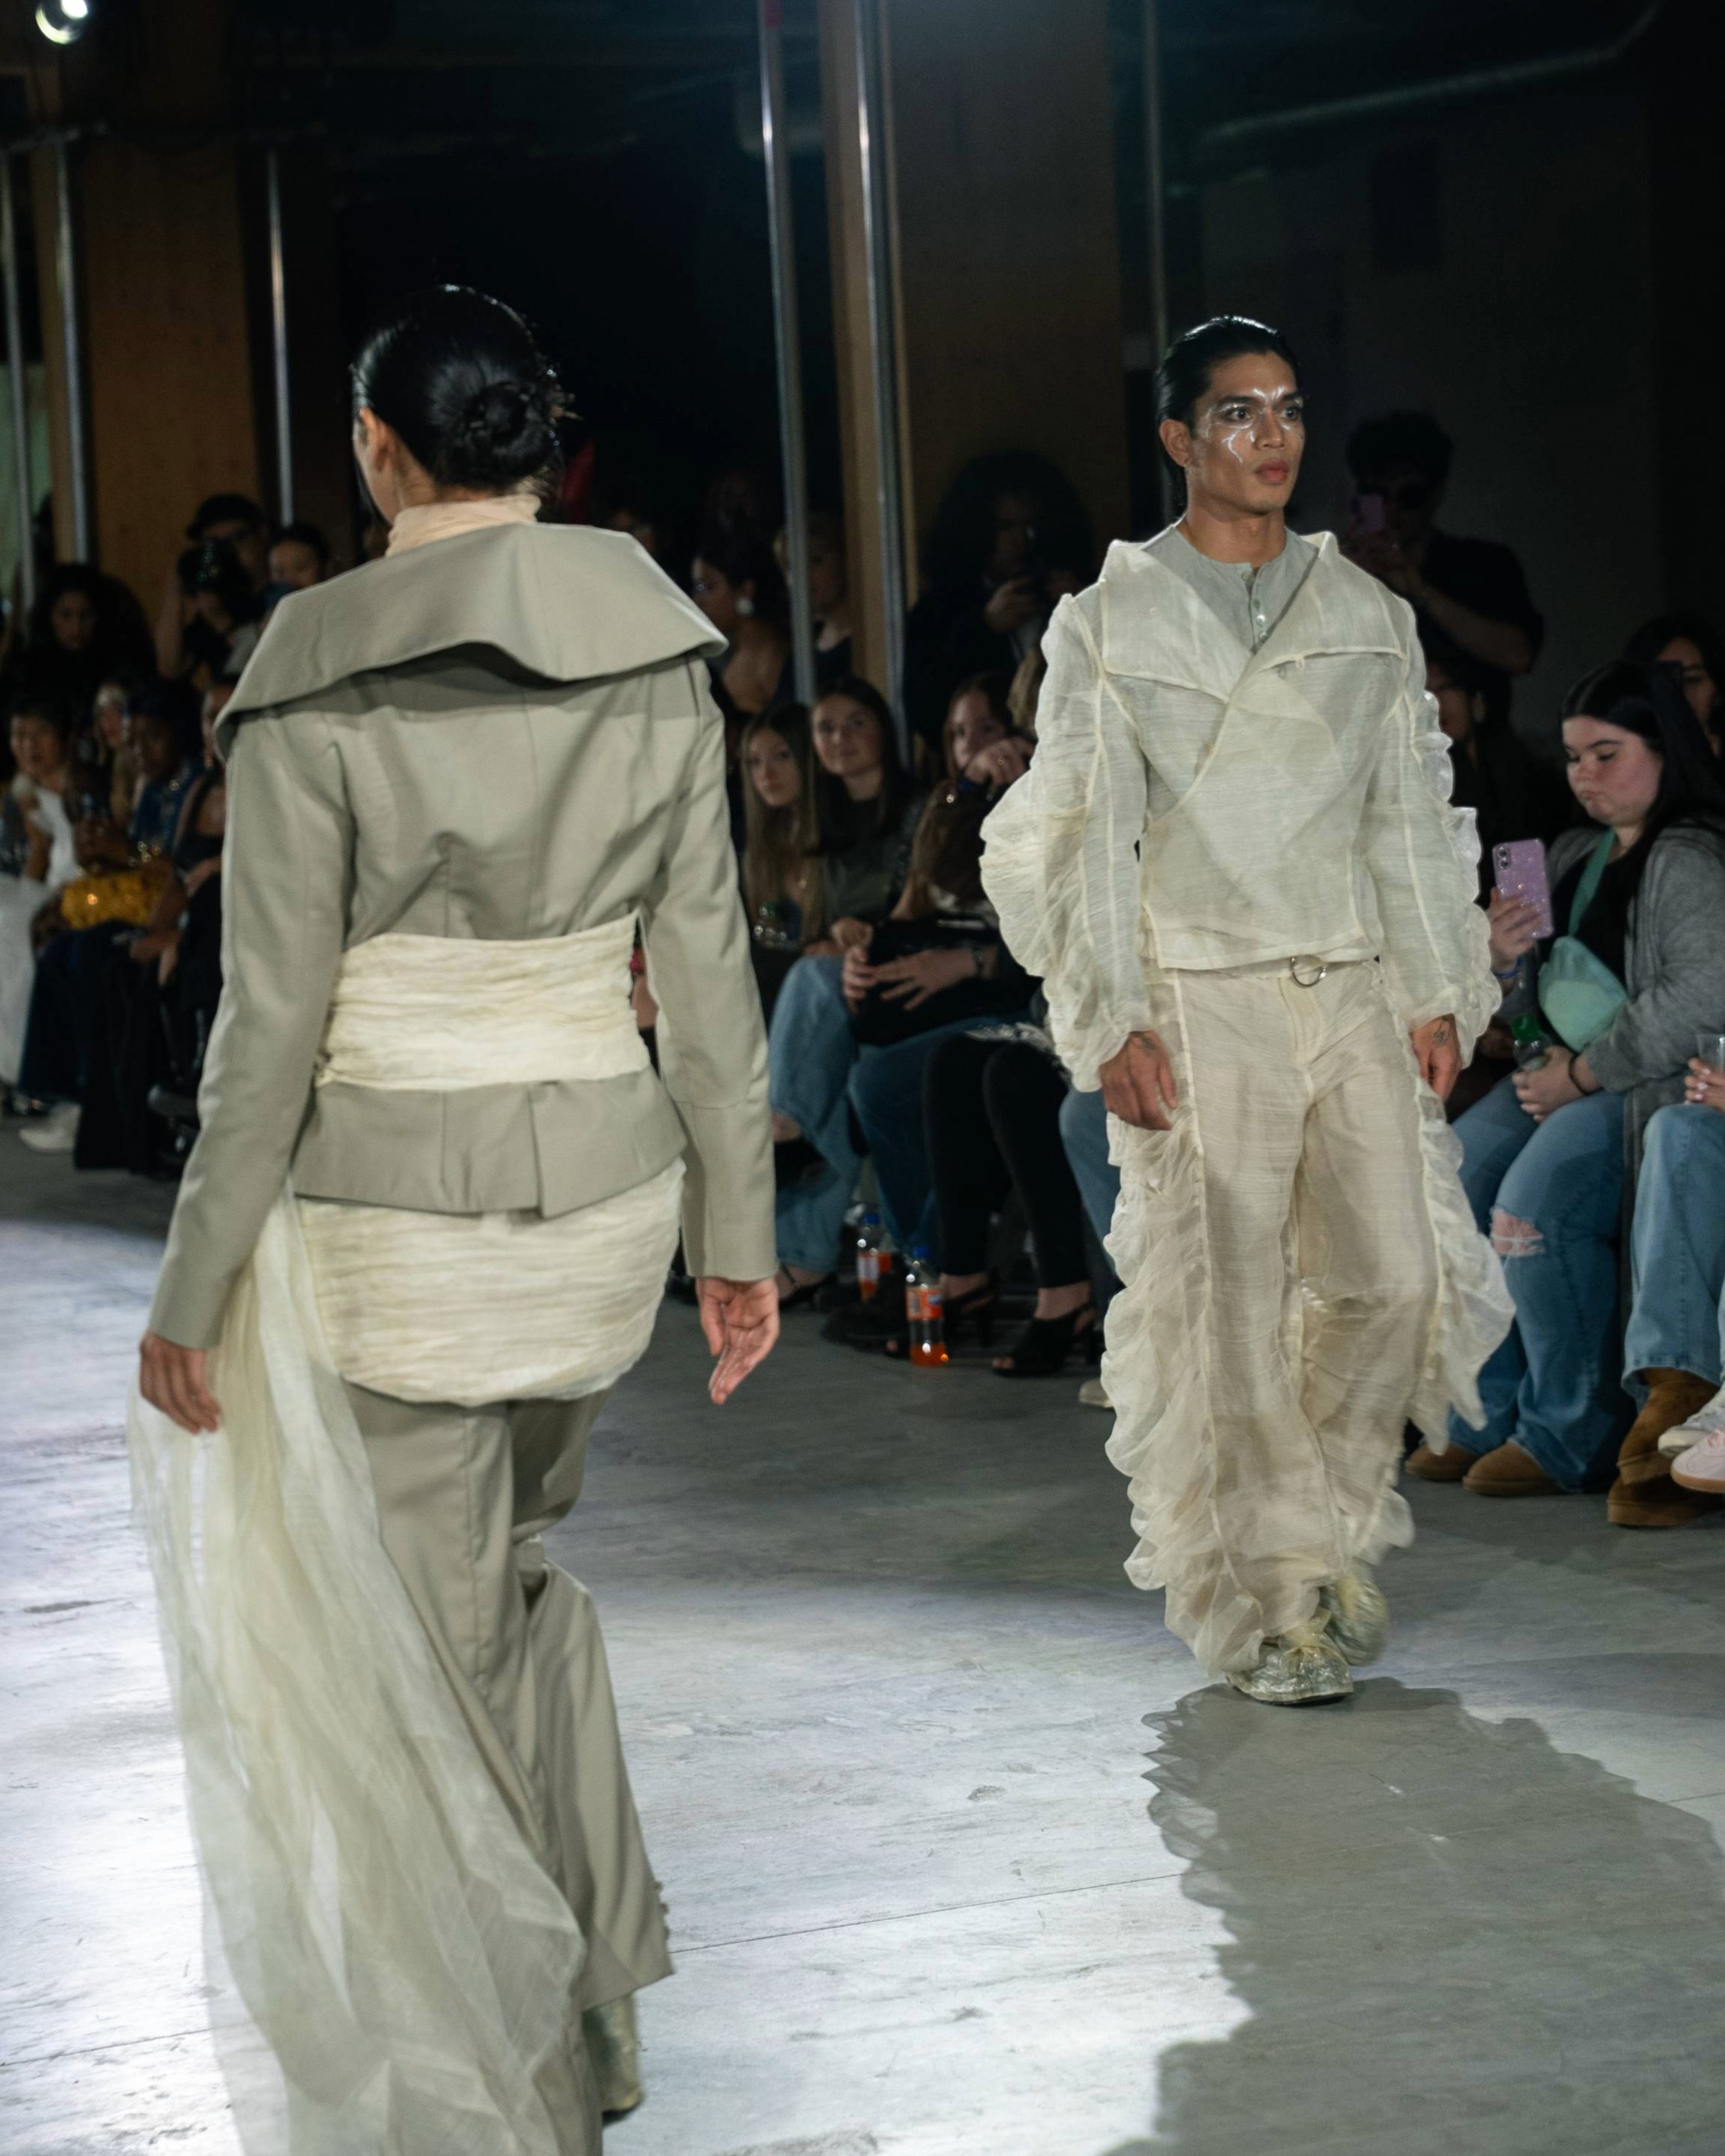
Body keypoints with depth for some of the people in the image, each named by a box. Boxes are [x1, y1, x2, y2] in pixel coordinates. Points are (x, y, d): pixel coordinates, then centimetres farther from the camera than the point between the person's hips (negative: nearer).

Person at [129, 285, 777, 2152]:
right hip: (604, 1181, 5)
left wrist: (193, 1294, -3)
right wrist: (735, 1234, 12)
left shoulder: (321, 679, -13)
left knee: (424, 1666, 6)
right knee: (521, 1574, 26)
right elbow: (709, 976, 3)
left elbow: (271, 1029, -11)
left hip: (393, 1210, -5)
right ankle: (593, 1998, 33)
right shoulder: (656, 654, 0)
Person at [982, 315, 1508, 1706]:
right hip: (1199, 1001, -3)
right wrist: (1110, 1022, -9)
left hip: (1352, 987, 3)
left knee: (1396, 1278, -3)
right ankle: (1254, 1601, 7)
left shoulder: (1368, 615, 13)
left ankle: (1327, 1538, 19)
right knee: (1224, 1302, -3)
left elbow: (1412, 817, 15)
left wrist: (1439, 993, 6)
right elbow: (1080, 837, -1)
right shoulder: (1110, 623, 2)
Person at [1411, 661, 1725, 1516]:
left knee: (1533, 1204, -30)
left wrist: (1581, 1075, -17)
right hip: (1561, 1072, 9)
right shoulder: (1574, 855, 19)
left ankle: (1565, 1436, -17)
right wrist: (1506, 960, -3)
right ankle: (1486, 1416, -6)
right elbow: (1532, 1004, 22)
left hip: (1648, 1083, -9)